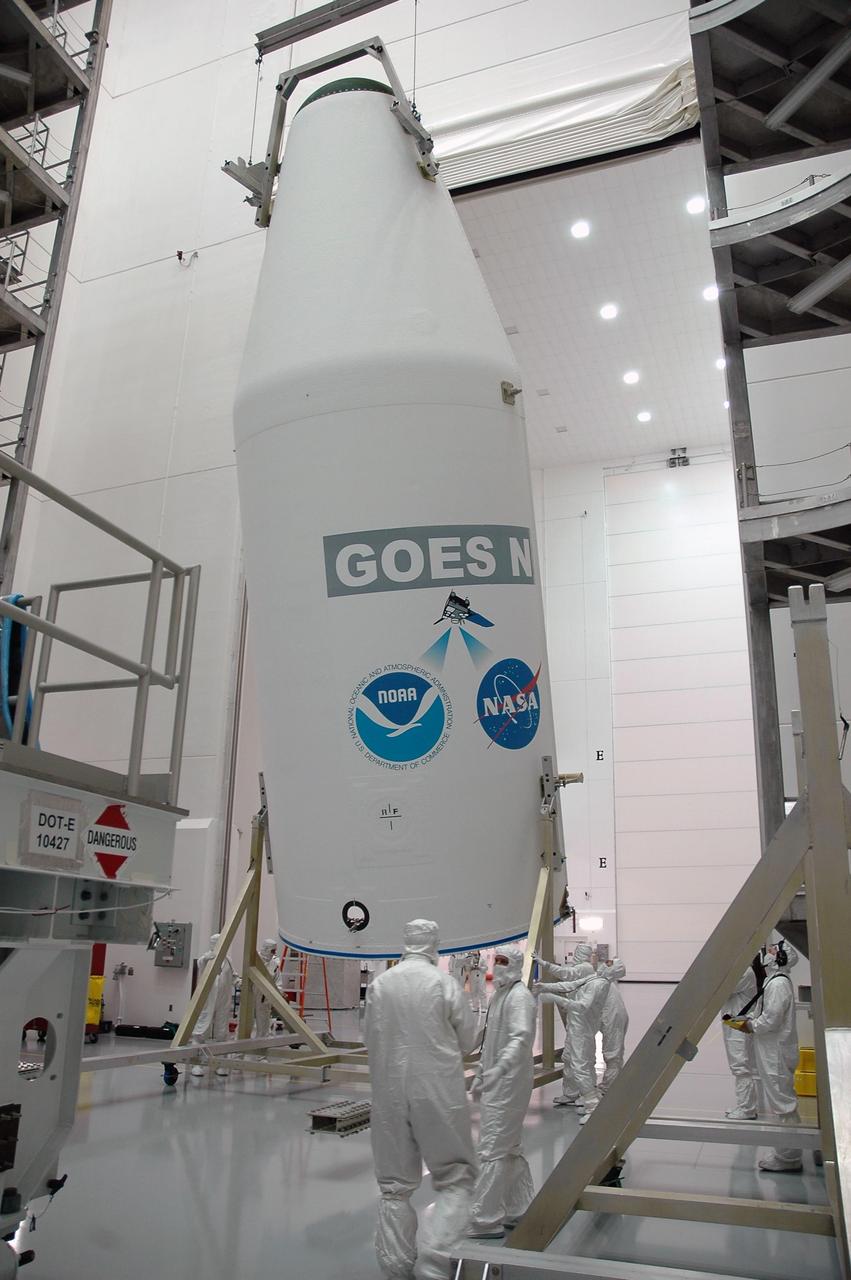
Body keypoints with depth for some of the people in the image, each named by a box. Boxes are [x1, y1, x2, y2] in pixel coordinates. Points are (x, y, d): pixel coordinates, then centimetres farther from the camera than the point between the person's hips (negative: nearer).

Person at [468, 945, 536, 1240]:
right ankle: (520, 1211, 30)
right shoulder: (499, 995, 14)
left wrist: (498, 1069, -38)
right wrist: (480, 1075, 23)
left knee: (492, 1150, -5)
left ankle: (485, 1221, 3)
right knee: (510, 1149, 18)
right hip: (497, 1083, 10)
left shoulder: (520, 997, -15)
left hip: (509, 1084, -10)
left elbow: (521, 1038, -28)